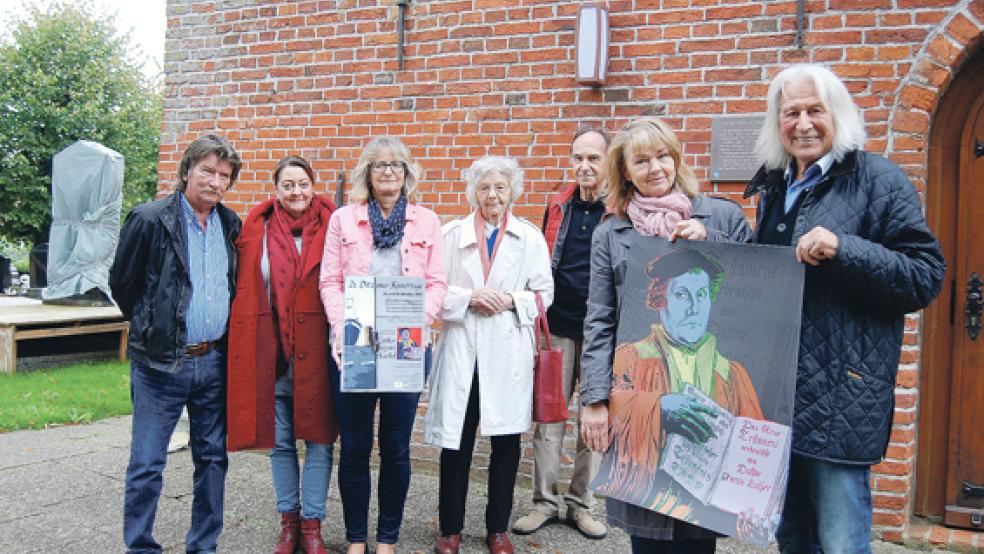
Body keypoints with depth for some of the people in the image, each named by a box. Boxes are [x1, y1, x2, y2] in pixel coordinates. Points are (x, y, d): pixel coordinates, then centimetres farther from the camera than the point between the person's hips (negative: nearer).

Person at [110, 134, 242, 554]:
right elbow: (121, 283, 0)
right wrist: (150, 327, 9)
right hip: (161, 361, -5)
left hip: (215, 360, 5)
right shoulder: (150, 219, -8)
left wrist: (221, 335, 11)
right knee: (147, 464, 1)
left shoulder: (231, 225, 7)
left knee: (213, 457, 12)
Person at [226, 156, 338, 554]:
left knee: (319, 439, 5)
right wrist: (248, 347, -3)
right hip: (270, 352, 2)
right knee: (279, 441, 12)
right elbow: (244, 290, 4)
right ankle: (288, 521, 28)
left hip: (315, 352, -1)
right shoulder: (257, 229, 3)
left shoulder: (329, 227, 0)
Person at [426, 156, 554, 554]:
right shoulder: (453, 233, 5)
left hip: (508, 352, 1)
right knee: (456, 440, 3)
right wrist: (469, 297, -11)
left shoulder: (530, 237, 6)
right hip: (461, 347, 0)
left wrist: (511, 300, -9)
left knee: (506, 440, 5)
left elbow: (544, 292, 7)